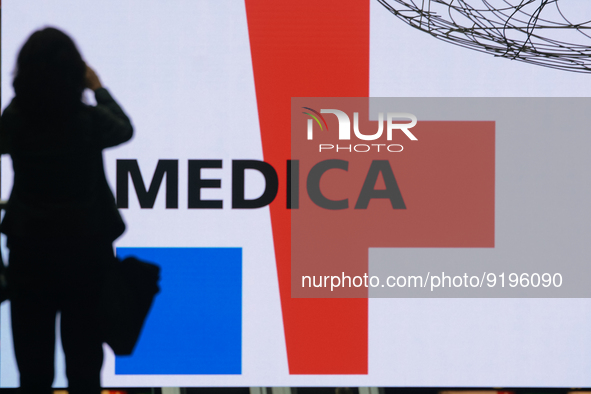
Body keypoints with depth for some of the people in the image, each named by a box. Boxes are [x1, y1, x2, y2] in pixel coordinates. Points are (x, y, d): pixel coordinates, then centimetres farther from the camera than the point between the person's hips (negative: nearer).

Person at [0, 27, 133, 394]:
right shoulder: (90, 120, -17)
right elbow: (125, 129, 7)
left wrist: (35, 89, 14)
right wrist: (98, 87, 20)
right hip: (86, 250, -1)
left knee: (33, 358, 12)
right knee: (84, 357, 9)